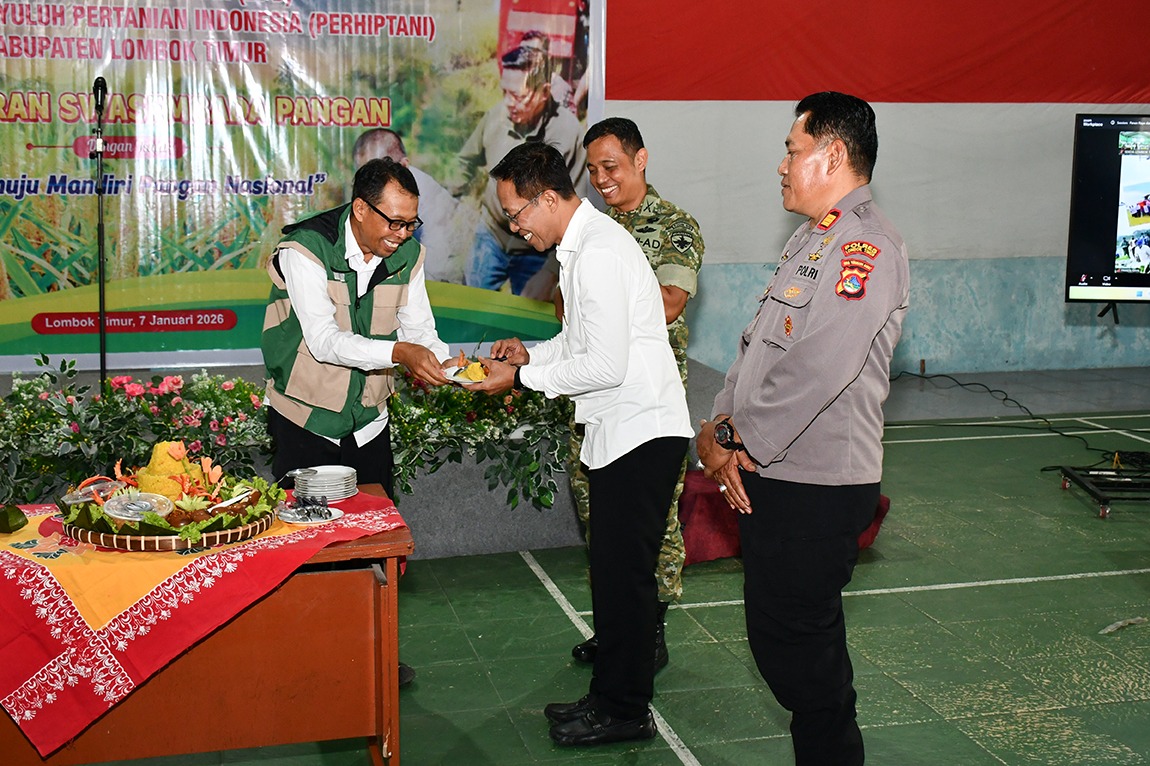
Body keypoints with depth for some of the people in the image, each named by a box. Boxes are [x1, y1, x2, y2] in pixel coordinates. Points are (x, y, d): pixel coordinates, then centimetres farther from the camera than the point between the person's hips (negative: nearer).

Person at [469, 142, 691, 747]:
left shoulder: (599, 252, -20)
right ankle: (612, 695, 25)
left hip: (640, 431, -10)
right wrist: (531, 354, 8)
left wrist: (522, 378, -14)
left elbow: (607, 365, -23)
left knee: (623, 572, -2)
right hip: (620, 431, 10)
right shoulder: (582, 244, 13)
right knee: (615, 569, 15)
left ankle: (624, 711, 11)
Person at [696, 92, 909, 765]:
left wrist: (743, 445, -14)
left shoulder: (866, 243, -16)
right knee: (777, 635, 17)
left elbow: (818, 367, -25)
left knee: (799, 645, -1)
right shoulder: (813, 239, 18)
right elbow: (758, 343, 17)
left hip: (817, 487, -10)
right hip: (772, 478, 10)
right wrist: (717, 426, 3)